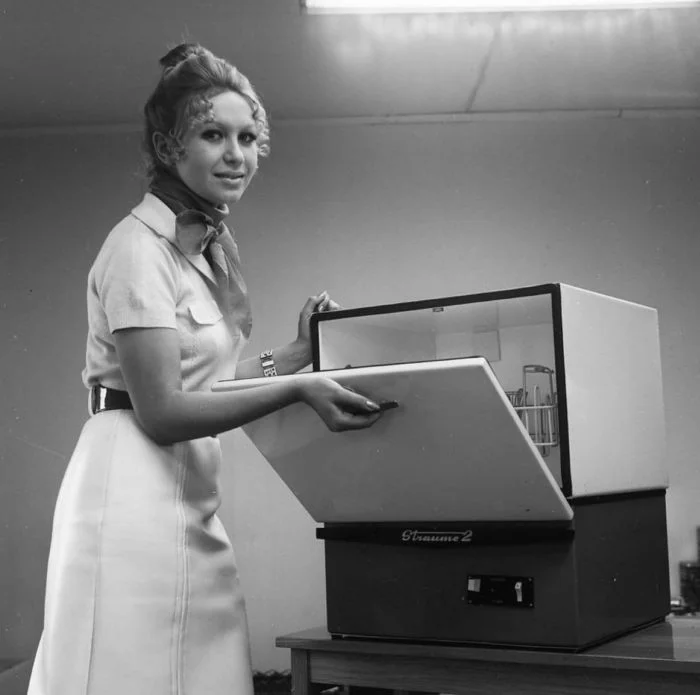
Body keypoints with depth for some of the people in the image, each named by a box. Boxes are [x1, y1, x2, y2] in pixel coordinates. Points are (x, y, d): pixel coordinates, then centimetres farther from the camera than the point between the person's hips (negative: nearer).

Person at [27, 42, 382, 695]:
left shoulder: (207, 249, 17)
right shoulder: (140, 246, -10)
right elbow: (161, 411, -17)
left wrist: (301, 350, 13)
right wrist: (296, 389, -23)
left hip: (189, 499, 9)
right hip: (136, 489, -8)